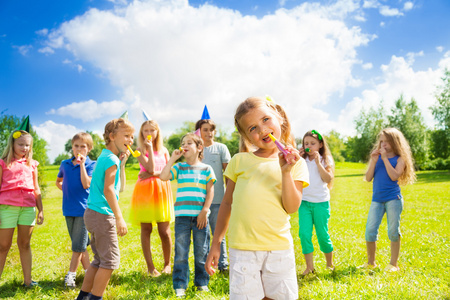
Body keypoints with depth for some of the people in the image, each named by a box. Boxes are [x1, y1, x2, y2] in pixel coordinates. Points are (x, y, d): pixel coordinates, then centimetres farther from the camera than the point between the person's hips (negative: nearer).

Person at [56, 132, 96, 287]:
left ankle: (71, 274, 13)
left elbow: (86, 184, -19)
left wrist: (82, 164, -17)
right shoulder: (65, 164, 8)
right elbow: (58, 181, 25)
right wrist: (66, 190, 9)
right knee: (80, 245, 12)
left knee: (78, 245, -2)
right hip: (69, 209, 5)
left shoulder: (91, 164, -5)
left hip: (83, 208, -5)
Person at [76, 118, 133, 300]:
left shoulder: (104, 157, 16)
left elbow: (120, 187, 20)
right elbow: (108, 190, -22)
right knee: (111, 260, -2)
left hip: (94, 215, 10)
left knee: (100, 260, 18)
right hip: (102, 215, -10)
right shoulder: (111, 159, -14)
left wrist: (122, 163, 14)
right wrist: (119, 218, -23)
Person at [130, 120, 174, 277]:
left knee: (164, 231, -2)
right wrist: (149, 148, -8)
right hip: (145, 191, -1)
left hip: (162, 190, 2)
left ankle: (167, 263, 17)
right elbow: (151, 168, -11)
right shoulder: (140, 151, 3)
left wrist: (153, 174, -10)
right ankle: (150, 266, 12)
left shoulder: (163, 150, 12)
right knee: (146, 229, 1)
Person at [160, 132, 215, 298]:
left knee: (201, 253, 8)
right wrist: (173, 158, -3)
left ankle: (202, 282, 23)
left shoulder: (206, 169, 6)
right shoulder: (179, 167, 9)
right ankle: (180, 286, 15)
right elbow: (163, 176, -6)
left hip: (200, 216, 0)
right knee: (181, 253, 4)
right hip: (182, 216, 1)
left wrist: (204, 211, -6)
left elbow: (210, 192, 3)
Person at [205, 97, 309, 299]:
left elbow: (291, 207, -4)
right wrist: (215, 244, 11)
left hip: (279, 247, 0)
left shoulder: (295, 163, 4)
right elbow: (227, 203, 10)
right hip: (242, 249, 0)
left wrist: (286, 171, -15)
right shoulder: (239, 161, 4)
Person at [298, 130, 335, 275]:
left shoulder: (325, 160, 2)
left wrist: (318, 162, -15)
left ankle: (330, 263, 27)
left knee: (322, 234, 5)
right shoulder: (302, 160, 8)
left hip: (321, 202, -2)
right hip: (304, 201, 2)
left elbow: (328, 178, -12)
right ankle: (309, 266, 5)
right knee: (304, 234, -6)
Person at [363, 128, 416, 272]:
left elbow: (394, 176, -15)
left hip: (393, 199, -3)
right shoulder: (377, 157, 11)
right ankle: (370, 262, 16)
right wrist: (374, 161, -6)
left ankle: (393, 264, 17)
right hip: (377, 199, 3)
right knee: (370, 231, 0)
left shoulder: (400, 159, 2)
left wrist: (385, 158, -13)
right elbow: (368, 178, 3)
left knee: (393, 232, 3)